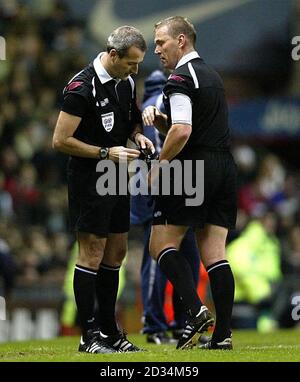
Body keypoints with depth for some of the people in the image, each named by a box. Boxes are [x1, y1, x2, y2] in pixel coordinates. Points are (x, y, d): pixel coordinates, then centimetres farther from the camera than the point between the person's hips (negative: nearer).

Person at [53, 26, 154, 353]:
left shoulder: (126, 81, 6)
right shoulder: (82, 87, -19)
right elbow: (61, 141, -18)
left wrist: (137, 135, 1)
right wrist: (106, 152, -20)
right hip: (89, 180, -8)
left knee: (116, 252, 11)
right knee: (92, 254, -7)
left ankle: (108, 329, 19)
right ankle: (89, 336, -3)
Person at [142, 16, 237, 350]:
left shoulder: (180, 78, -9)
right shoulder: (211, 75, 21)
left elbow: (181, 131, -21)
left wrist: (160, 163, -9)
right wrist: (156, 117, 8)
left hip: (192, 170, -8)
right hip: (224, 168, 8)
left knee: (162, 244, -1)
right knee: (214, 254, 4)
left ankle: (195, 310, -16)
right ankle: (222, 334, -3)